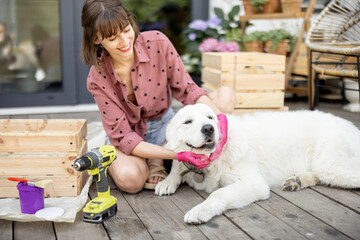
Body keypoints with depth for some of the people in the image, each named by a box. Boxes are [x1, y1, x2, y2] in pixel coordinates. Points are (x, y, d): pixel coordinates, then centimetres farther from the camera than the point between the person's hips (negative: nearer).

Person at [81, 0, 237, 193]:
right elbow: (123, 136, -21)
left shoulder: (157, 43, -17)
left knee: (227, 96, -17)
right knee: (129, 179, -39)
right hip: (132, 138, -4)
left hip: (165, 125, 4)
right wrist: (177, 155, -34)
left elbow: (187, 90, -12)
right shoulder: (97, 79, -19)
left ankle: (157, 161, -14)